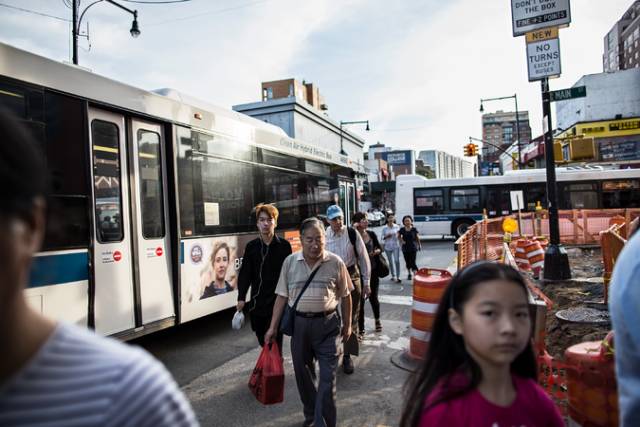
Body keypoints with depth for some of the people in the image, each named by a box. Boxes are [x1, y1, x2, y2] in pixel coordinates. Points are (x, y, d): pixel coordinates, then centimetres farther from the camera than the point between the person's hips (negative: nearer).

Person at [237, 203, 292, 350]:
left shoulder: (284, 246, -3)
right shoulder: (251, 246, 5)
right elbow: (245, 273, 5)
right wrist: (241, 297, -1)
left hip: (277, 301, -3)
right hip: (257, 303, 4)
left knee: (274, 342, -3)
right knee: (262, 341, 15)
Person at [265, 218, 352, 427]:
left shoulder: (335, 263, -5)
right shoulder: (290, 262, -1)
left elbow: (345, 296, 5)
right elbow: (282, 296, 3)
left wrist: (347, 325, 9)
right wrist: (273, 327, 2)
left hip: (327, 324, -2)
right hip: (299, 323, 3)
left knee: (327, 376, -2)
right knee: (303, 373, 15)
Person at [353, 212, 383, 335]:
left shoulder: (371, 234, 2)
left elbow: (380, 248, 11)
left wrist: (376, 252, -11)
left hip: (373, 270, 3)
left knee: (373, 297, 15)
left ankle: (377, 320, 40)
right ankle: (360, 329, 14)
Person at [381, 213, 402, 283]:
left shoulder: (397, 227, -1)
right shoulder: (384, 228, -1)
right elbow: (382, 238, 2)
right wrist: (386, 236, -17)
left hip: (396, 246, -1)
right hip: (387, 247, 1)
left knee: (397, 261, -13)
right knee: (390, 262, 10)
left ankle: (398, 277, -10)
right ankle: (393, 276, 24)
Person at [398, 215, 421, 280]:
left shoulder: (414, 229, -4)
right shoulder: (402, 230, 0)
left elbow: (417, 237, 4)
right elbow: (398, 236, 15)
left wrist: (419, 245, 7)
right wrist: (401, 241, -1)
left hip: (413, 248, -3)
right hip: (405, 248, 3)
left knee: (413, 262, -12)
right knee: (407, 262, 14)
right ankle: (409, 274, 32)